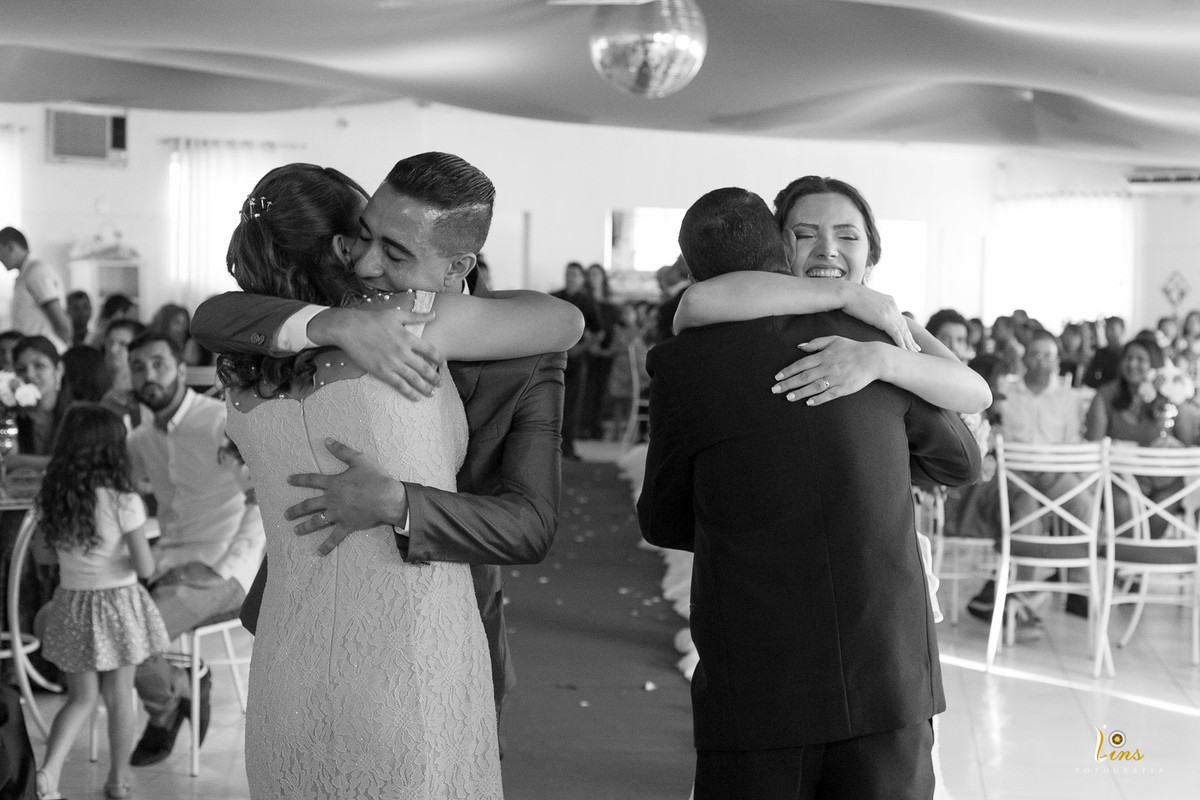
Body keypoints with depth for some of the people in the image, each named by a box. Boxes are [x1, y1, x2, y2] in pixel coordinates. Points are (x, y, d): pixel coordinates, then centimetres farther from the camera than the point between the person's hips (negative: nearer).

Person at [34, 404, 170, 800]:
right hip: (118, 603, -4)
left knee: (81, 697, 15)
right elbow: (145, 568, -15)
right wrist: (144, 551, 4)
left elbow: (56, 549, 9)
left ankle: (50, 768, -4)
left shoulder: (53, 499, -5)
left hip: (72, 604, 4)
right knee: (119, 696, 13)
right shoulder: (124, 502, -19)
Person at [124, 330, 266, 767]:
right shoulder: (141, 439, 11)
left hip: (221, 571, -7)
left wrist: (221, 569, -24)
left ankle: (166, 709, 9)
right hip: (168, 564, 7)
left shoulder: (223, 422, -12)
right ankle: (181, 686, 9)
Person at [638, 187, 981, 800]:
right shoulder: (875, 339, 3)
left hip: (758, 693, -2)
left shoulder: (681, 364, -4)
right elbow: (961, 461, 19)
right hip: (890, 680, 2)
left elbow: (664, 524, 9)